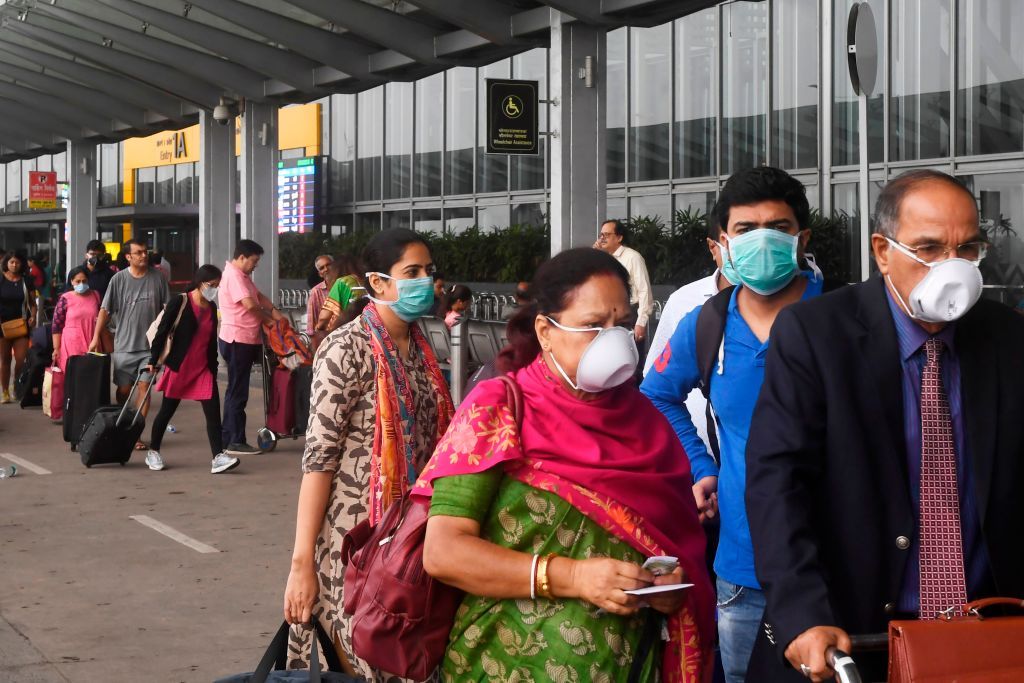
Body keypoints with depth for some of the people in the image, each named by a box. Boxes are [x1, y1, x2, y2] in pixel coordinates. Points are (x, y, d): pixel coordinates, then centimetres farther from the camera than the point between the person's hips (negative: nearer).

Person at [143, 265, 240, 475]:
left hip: (203, 369, 5)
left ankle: (218, 458, -11)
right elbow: (162, 331, -8)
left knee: (213, 412, -7)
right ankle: (153, 452, 24)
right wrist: (153, 361, -10)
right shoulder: (179, 303, -9)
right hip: (178, 368, -5)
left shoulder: (212, 307, 9)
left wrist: (213, 368, 16)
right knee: (167, 411, 7)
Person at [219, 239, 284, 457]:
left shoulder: (242, 276, 18)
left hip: (245, 340, 10)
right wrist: (268, 319, -8)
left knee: (236, 391, 13)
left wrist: (273, 310, -1)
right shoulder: (233, 276, -15)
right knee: (238, 392, -6)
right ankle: (236, 442, -3)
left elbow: (258, 296, 17)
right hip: (238, 340, -10)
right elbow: (250, 304, -24)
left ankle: (229, 439, 18)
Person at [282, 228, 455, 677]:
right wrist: (301, 562, -19)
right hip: (355, 536, -7)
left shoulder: (420, 347, 8)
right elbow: (319, 458, -16)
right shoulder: (347, 350, -13)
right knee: (364, 660, 1)